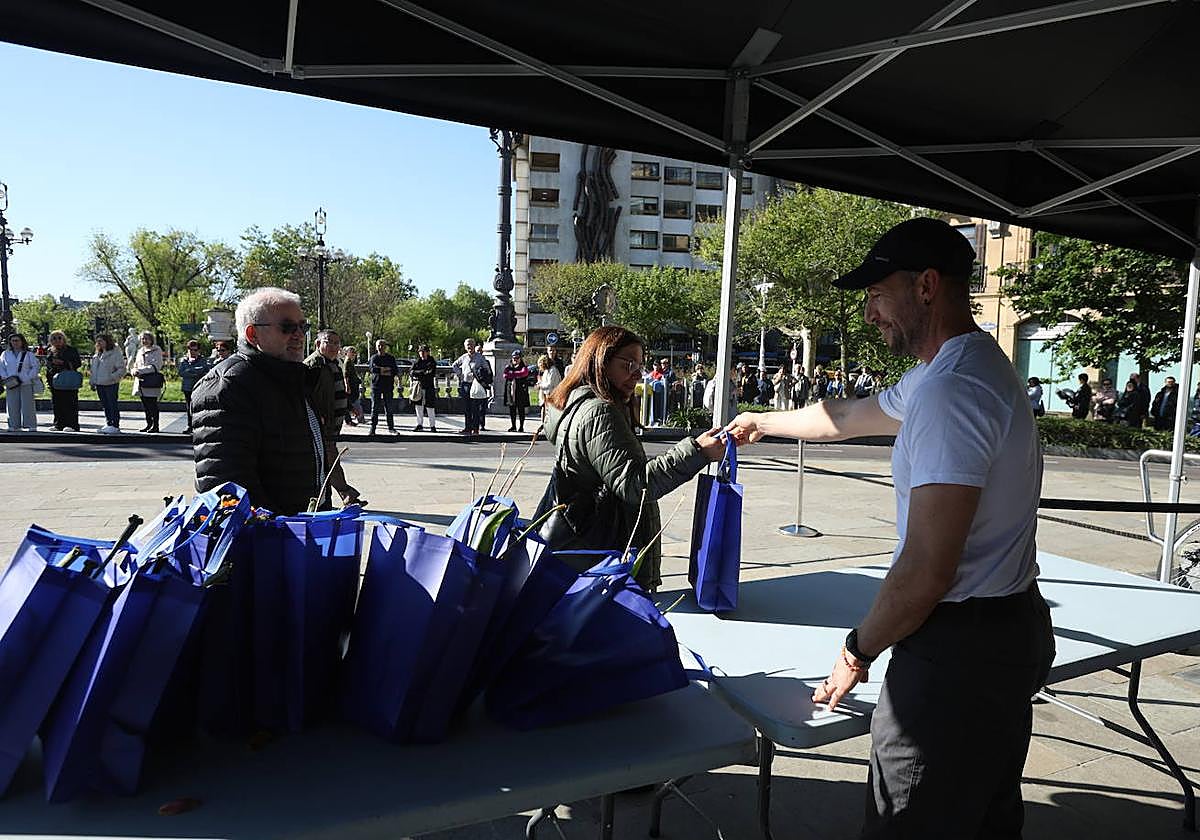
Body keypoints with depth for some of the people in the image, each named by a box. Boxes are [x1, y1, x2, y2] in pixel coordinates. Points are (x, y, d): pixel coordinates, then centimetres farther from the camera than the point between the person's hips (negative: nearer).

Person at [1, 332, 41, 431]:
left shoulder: (29, 354, 6)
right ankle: (14, 426, 8)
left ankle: (31, 426, -1)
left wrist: (28, 378, -8)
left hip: (26, 384, -3)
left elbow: (37, 366, 3)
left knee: (28, 406, -4)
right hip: (11, 385, 3)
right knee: (12, 406, 3)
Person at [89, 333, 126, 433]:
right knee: (105, 406, 11)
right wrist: (92, 382, 16)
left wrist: (112, 377, -21)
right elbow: (93, 370, 23)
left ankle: (115, 426, -3)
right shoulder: (97, 355, 17)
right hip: (99, 384, 7)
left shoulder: (115, 353, -7)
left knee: (112, 405, -6)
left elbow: (121, 369, -11)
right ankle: (108, 424, 18)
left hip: (111, 384, -7)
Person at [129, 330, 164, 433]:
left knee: (152, 404, -6)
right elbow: (134, 365, 21)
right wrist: (134, 371, -3)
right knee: (145, 404, 10)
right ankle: (148, 424, 18)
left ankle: (155, 425, -1)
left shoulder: (156, 350, -2)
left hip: (152, 382, -7)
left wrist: (140, 370, -16)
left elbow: (156, 366, -12)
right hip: (141, 382, 7)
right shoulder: (140, 351, 19)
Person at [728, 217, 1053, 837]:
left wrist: (858, 650, -10)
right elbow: (850, 417, 26)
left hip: (958, 649, -10)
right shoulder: (954, 371, 11)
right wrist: (762, 423, 37)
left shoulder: (951, 389, -24)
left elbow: (926, 570, -26)